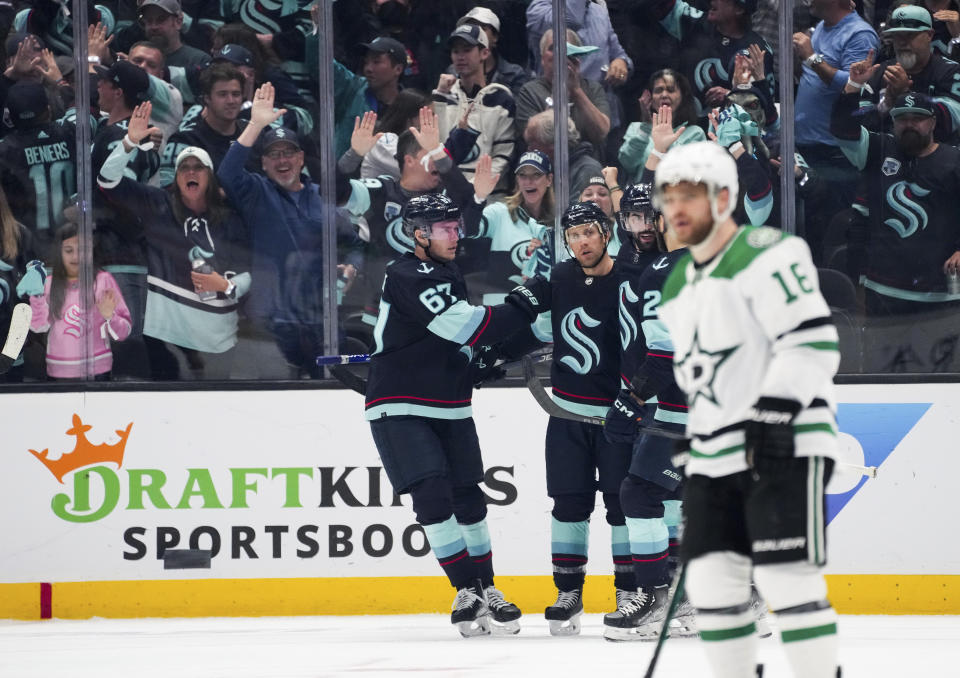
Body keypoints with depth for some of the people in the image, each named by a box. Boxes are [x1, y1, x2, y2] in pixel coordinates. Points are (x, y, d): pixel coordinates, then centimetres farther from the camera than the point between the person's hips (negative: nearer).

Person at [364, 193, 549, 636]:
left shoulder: (449, 274, 11)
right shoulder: (408, 278, -19)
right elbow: (463, 325, -28)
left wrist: (487, 356, 11)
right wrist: (523, 305, -24)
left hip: (449, 408, 8)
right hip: (400, 409, -8)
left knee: (468, 497, 9)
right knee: (433, 496, -15)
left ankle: (485, 588, 17)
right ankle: (467, 589, -11)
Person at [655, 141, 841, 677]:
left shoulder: (765, 256, -10)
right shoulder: (679, 287, 17)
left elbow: (813, 341, -18)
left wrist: (775, 411, -25)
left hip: (784, 448, -8)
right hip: (716, 458, 9)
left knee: (787, 580, -13)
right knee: (714, 585, 4)